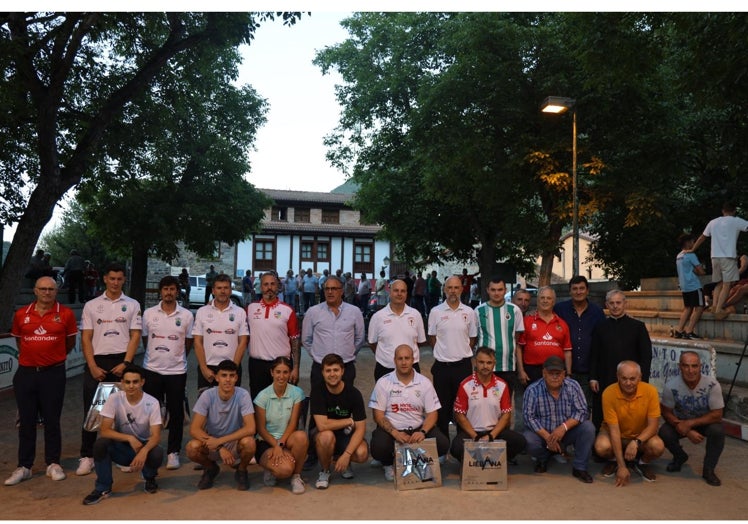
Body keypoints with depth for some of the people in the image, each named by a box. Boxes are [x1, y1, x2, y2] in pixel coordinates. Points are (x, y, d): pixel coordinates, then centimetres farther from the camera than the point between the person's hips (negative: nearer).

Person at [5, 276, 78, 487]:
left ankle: (53, 463, 18)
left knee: (52, 420, 6)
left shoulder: (66, 314, -3)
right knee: (26, 421, 8)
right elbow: (19, 340, 18)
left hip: (53, 373, -2)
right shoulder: (21, 314, 3)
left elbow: (70, 342, 9)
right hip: (25, 373, 2)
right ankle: (23, 466, 18)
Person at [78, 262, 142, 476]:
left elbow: (135, 337, 1)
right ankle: (87, 456, 11)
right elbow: (86, 338, 3)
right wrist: (93, 366, -7)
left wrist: (125, 363, -10)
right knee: (92, 410, 3)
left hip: (121, 362, 0)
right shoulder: (91, 305, 7)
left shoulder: (132, 305, 6)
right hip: (97, 362, 1)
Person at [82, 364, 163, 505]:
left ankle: (150, 478, 5)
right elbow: (105, 430, -20)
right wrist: (130, 438, -32)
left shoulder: (152, 403, -19)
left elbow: (156, 435, -24)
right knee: (100, 443, -28)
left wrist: (143, 451, -44)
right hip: (121, 446, 1)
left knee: (157, 453, -32)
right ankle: (103, 488, -8)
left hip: (144, 446, -1)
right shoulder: (114, 399, -17)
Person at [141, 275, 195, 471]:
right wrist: (157, 355, 12)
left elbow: (188, 343, 7)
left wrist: (176, 358, 10)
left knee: (176, 413, 5)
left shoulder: (187, 315, -1)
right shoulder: (149, 313, 1)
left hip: (177, 371, -1)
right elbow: (145, 339, 11)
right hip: (152, 370, 1)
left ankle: (173, 452, 16)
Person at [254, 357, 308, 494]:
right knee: (285, 469, -31)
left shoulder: (296, 393, -4)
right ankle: (271, 468, 8)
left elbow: (293, 424, -7)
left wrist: (280, 444, -20)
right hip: (266, 442, -2)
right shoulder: (263, 396, -7)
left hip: (288, 439, 2)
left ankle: (296, 476, -10)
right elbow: (261, 429, -5)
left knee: (301, 436, -35)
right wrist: (276, 446, -18)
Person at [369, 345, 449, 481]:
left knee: (443, 444, -23)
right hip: (391, 429, -1)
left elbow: (432, 413, 0)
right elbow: (378, 414, -5)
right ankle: (389, 464, 7)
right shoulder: (383, 383, -4)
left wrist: (423, 432, -19)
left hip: (418, 429, 2)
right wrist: (394, 433, -21)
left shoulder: (424, 383, 1)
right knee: (379, 448, -32)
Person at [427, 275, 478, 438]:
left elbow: (472, 338, 9)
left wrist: (462, 352, 5)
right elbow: (431, 338, 6)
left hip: (463, 365, 1)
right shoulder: (436, 312, -2)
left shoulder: (469, 312, 1)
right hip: (442, 365, 0)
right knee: (442, 405, 9)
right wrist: (444, 352, 4)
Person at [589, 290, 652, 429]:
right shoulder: (600, 327, 9)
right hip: (604, 382, 1)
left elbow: (646, 356, 2)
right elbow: (594, 355, 9)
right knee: (601, 421, 4)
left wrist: (642, 380, -5)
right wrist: (593, 378, 1)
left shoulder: (638, 326, 4)